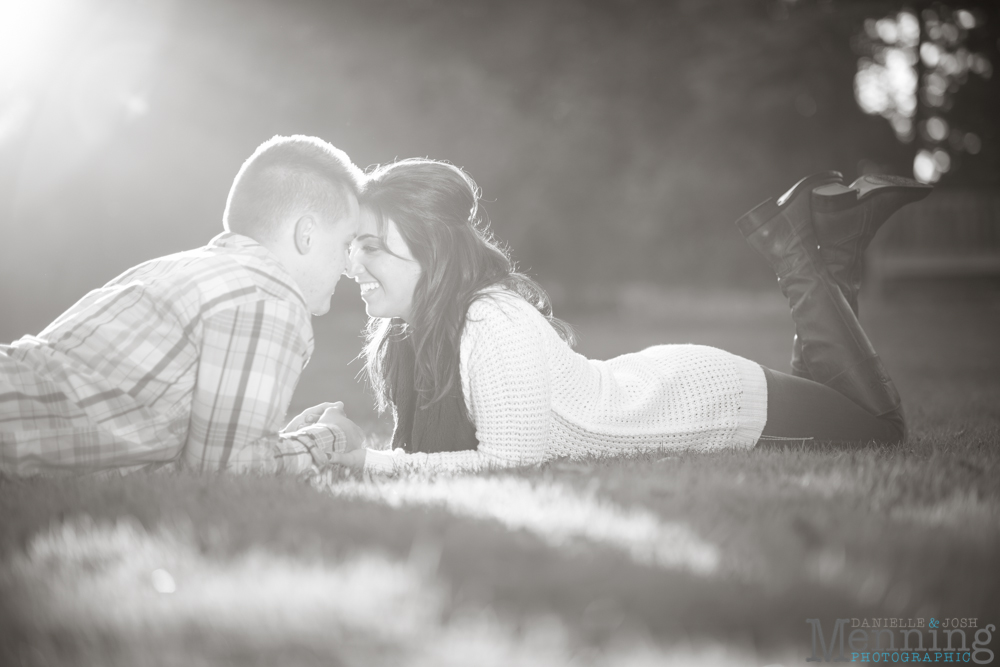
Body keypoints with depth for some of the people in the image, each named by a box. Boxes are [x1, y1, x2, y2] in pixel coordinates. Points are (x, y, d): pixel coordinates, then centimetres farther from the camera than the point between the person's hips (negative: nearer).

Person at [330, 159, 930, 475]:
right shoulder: (410, 330, -12)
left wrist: (377, 464, -38)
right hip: (658, 385, 7)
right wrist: (342, 445, -22)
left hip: (721, 400, -7)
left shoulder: (496, 324, -37)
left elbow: (515, 457, -37)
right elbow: (425, 440, -4)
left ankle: (817, 245, 22)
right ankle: (805, 242, 31)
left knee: (883, 427, 17)